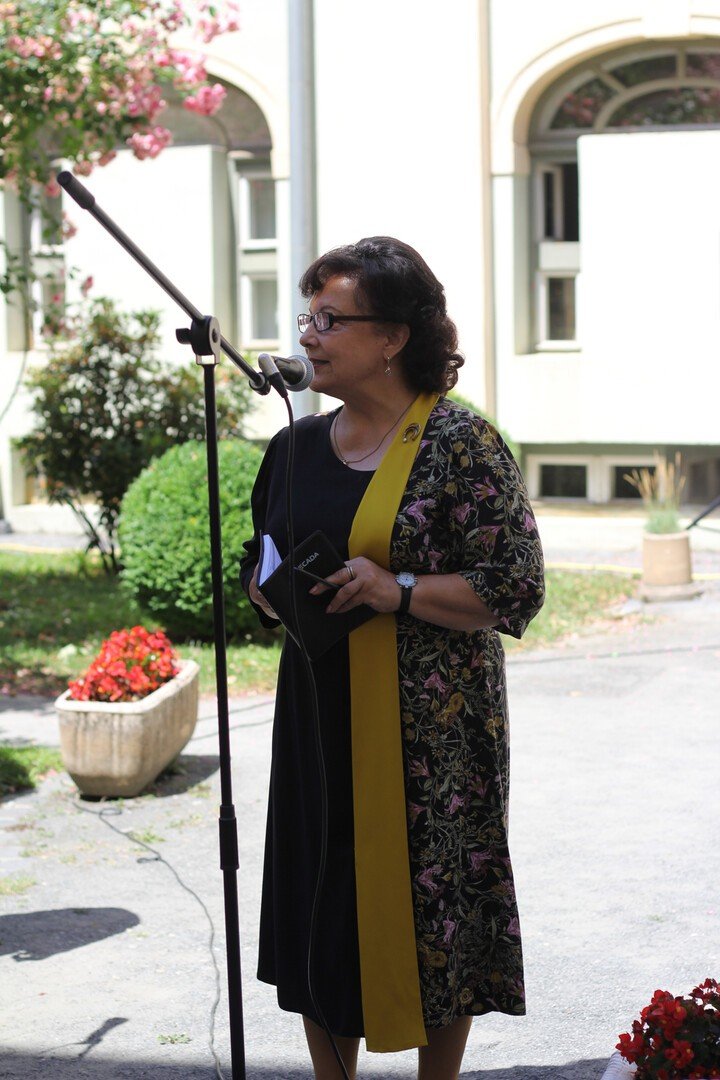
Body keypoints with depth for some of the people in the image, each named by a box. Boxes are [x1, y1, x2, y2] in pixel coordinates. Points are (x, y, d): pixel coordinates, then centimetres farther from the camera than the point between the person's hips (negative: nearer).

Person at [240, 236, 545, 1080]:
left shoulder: (460, 443, -10)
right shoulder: (299, 446, 9)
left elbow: (518, 589, -13)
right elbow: (258, 560, 23)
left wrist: (399, 590, -22)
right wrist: (269, 593, 0)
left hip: (430, 724, -6)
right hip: (319, 717, 6)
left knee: (429, 910, 2)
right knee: (320, 909, 11)